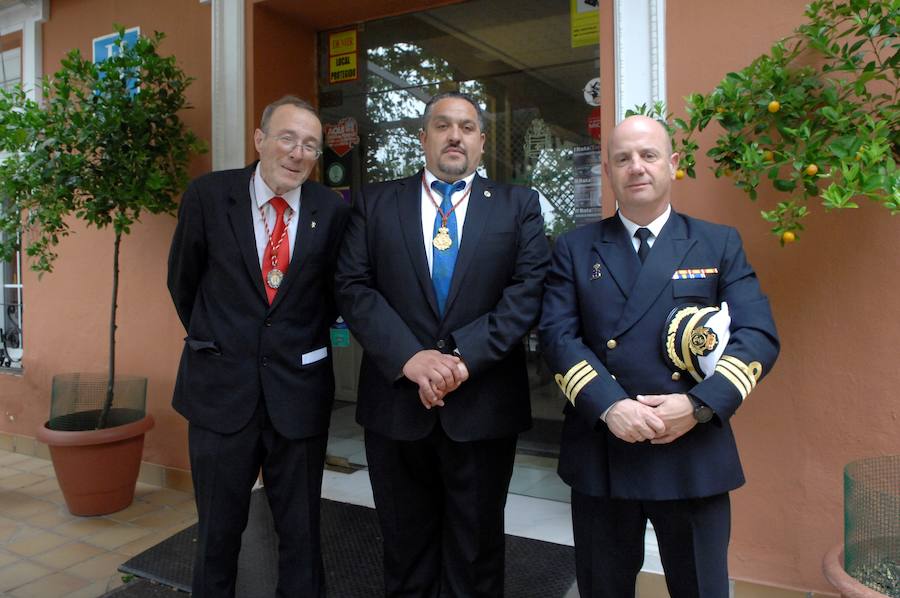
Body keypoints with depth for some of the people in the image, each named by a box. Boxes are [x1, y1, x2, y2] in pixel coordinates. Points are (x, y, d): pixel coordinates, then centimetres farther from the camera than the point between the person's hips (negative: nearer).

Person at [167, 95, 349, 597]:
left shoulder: (333, 211, -5)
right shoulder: (208, 196, -5)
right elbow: (184, 280, 8)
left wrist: (308, 344, 9)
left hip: (299, 391, 0)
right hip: (221, 387, 0)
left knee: (302, 532, 14)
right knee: (218, 530, 18)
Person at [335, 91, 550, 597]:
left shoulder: (519, 205, 5)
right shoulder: (376, 203, 7)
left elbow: (529, 290, -6)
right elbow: (354, 287, -3)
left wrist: (464, 357, -18)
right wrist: (410, 358, -16)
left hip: (483, 406, 0)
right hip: (396, 402, 1)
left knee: (475, 549, 15)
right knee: (405, 544, 18)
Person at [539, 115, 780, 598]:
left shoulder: (721, 244, 5)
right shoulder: (574, 249, 5)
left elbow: (758, 336, -3)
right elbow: (557, 335, -5)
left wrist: (699, 405, -17)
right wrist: (610, 406, -19)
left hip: (694, 454, 0)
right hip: (600, 455, 0)